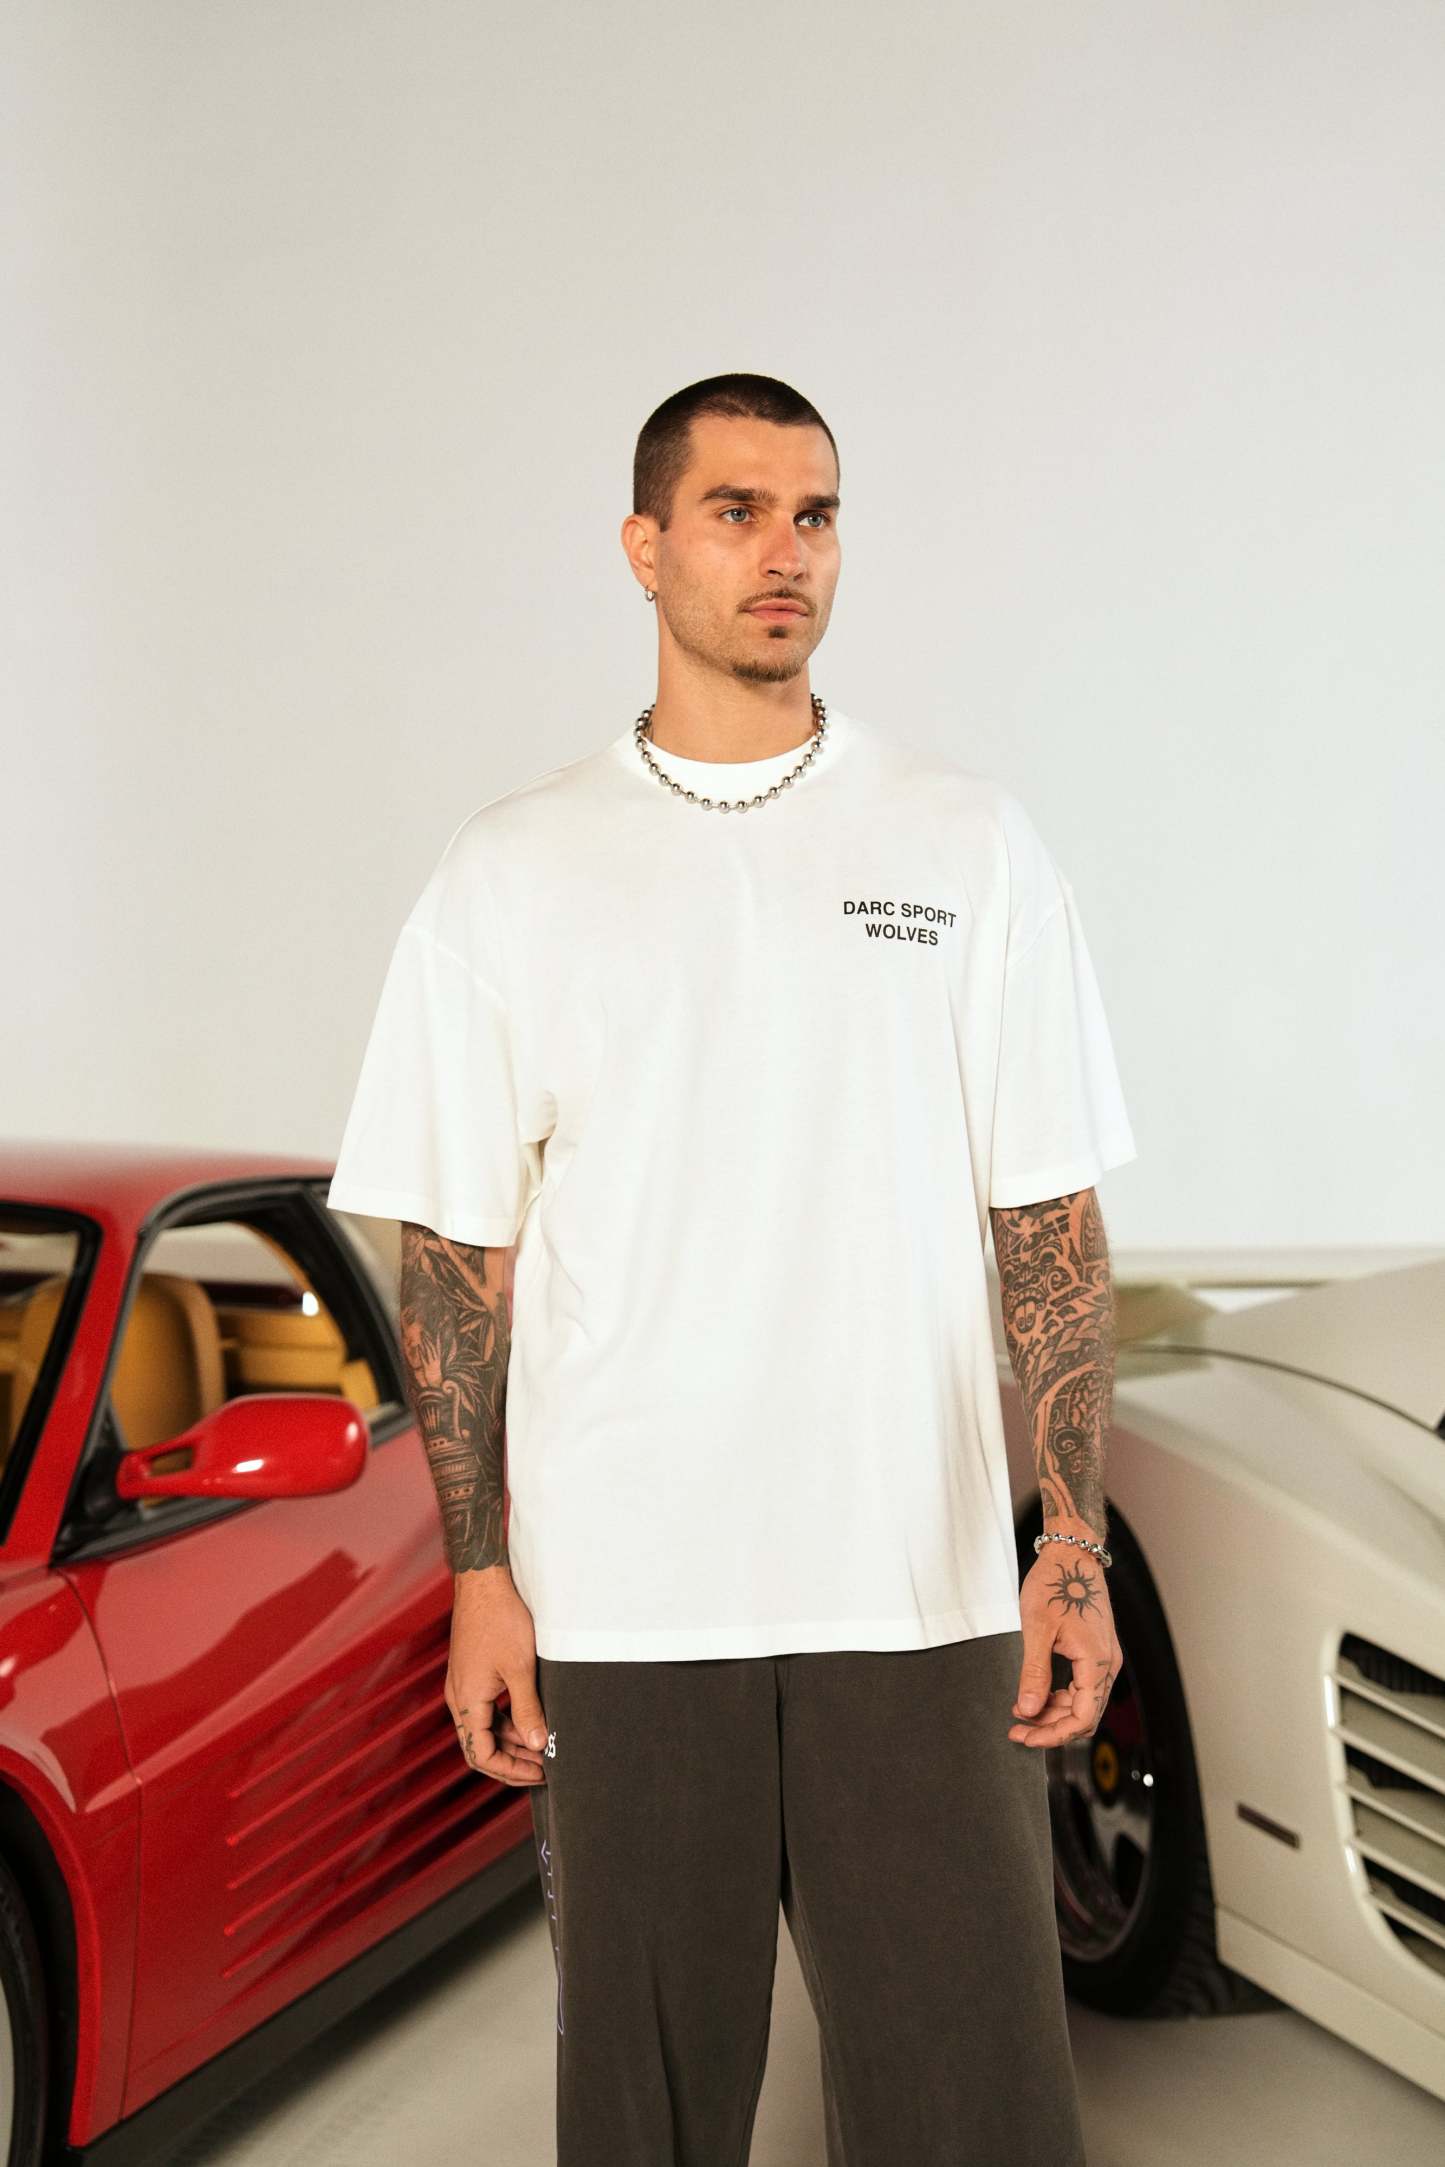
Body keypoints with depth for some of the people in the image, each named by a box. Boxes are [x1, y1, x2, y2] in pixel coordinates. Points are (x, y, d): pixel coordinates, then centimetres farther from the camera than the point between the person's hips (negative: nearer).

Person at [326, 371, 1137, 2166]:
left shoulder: (970, 844, 5)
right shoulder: (509, 873, 4)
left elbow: (1049, 1226, 4)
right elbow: (457, 1251, 4)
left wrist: (1075, 1545, -4)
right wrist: (479, 1577, -2)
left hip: (920, 1600, 0)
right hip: (619, 1605, 0)